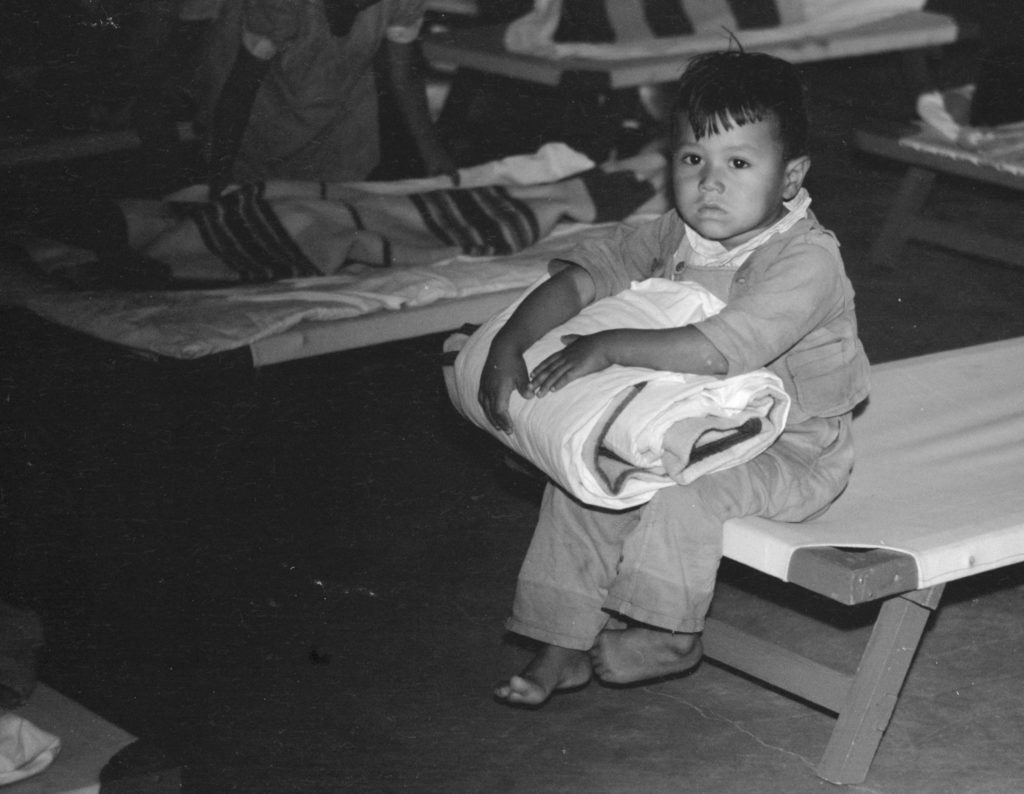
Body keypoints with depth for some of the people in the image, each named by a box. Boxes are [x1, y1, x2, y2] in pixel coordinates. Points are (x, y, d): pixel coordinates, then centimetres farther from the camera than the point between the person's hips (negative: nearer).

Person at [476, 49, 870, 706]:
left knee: (681, 491, -31)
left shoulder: (806, 260, -25)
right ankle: (564, 647, 5)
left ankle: (671, 635, -7)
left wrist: (609, 347, -34)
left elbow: (721, 350, -37)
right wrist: (509, 346, -14)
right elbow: (583, 275, 1)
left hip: (791, 454, -7)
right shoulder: (675, 237, -2)